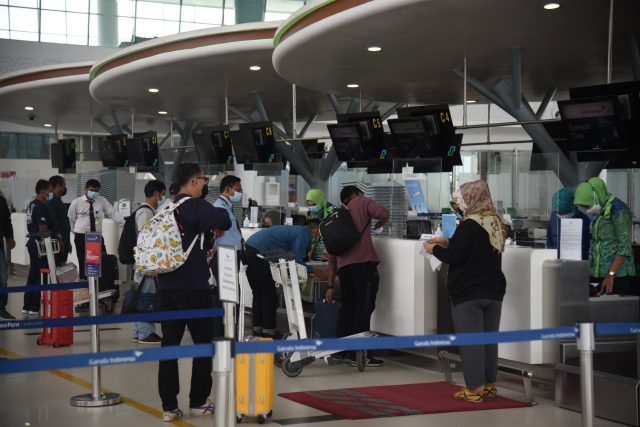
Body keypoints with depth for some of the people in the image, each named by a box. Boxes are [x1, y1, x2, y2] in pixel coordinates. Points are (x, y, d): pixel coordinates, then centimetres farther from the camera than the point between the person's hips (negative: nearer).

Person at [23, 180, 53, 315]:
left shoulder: (31, 205, 14)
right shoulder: (41, 206, -16)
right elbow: (43, 228, -19)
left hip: (32, 242, 10)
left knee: (33, 274, 14)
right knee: (41, 276, -4)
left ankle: (27, 305, 17)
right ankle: (35, 307, -2)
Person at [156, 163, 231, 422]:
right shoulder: (195, 206, -10)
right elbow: (223, 220, -24)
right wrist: (217, 226, -3)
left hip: (167, 286, 6)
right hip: (193, 286, -6)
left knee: (169, 343, 6)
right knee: (204, 342, 7)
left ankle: (169, 405, 6)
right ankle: (198, 402, 12)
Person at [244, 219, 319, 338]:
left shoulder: (296, 230, 25)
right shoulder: (303, 233, -5)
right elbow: (297, 260, -9)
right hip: (259, 253, -10)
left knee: (258, 294, 14)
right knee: (269, 295, -2)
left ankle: (258, 330, 16)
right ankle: (268, 332, 0)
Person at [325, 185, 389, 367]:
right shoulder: (361, 203, 12)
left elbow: (332, 255, 25)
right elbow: (382, 212, -9)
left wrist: (330, 286, 26)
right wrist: (378, 225, 15)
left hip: (344, 265, 6)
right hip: (363, 262, -6)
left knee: (348, 307, 17)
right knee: (364, 307, -6)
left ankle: (340, 350, 22)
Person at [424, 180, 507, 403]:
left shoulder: (469, 226, -17)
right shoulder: (496, 224, 8)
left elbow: (455, 257, -18)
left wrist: (435, 249, -1)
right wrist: (448, 243, 18)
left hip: (468, 293, -7)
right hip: (493, 292, 8)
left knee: (470, 340, -2)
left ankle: (475, 388, -2)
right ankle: (489, 384, 19)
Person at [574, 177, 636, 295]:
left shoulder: (618, 210, -11)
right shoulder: (598, 211, 14)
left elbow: (624, 247, -15)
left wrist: (611, 275, -19)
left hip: (617, 275, -8)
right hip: (597, 274, 8)